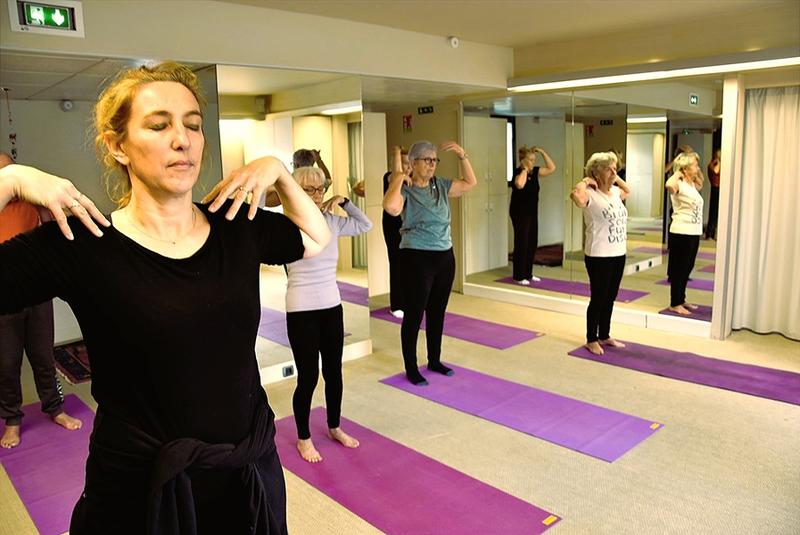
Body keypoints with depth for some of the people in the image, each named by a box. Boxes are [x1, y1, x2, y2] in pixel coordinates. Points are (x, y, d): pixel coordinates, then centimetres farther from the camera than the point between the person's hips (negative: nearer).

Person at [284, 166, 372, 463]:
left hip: (332, 306, 6)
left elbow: (365, 226, 17)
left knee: (333, 372, 17)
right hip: (302, 311, -5)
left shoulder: (331, 222, 5)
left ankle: (334, 428, 37)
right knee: (308, 377, 4)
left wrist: (344, 201, 8)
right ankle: (303, 438, 25)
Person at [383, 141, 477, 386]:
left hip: (445, 256, 7)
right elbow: (391, 207, -33)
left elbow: (470, 182, 18)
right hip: (417, 258, -6)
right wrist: (398, 177, -20)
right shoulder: (405, 189, -11)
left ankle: (434, 361, 32)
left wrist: (462, 155, 7)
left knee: (437, 313, 17)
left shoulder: (440, 185, 8)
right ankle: (411, 368, 16)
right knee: (414, 315, 3)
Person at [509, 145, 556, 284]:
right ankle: (519, 276, 3)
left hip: (532, 213, 8)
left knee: (532, 243, 10)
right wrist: (524, 169, -22)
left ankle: (528, 273, 21)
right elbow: (520, 184, -37)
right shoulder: (518, 172, -15)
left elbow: (552, 168, 7)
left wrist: (543, 152, 0)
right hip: (520, 213, -8)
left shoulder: (535, 171, 6)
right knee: (521, 243, -5)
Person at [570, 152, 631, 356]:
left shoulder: (615, 192, 9)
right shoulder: (591, 195, -15)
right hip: (599, 256, -8)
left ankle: (604, 336, 32)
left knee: (610, 299, 18)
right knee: (598, 299, 4)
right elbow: (576, 196, -39)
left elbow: (628, 191, 34)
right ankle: (591, 340, 19)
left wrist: (617, 178, 17)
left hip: (618, 254, 8)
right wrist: (585, 181, -21)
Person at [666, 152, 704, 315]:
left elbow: (700, 184, 37)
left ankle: (681, 300, 29)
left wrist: (696, 176, 20)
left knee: (687, 268, 16)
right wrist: (677, 174, -21)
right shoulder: (679, 185, -14)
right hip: (681, 233, -9)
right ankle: (675, 304, 8)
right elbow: (669, 185, -39)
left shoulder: (692, 185, 13)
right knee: (679, 269, -1)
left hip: (693, 232, 9)